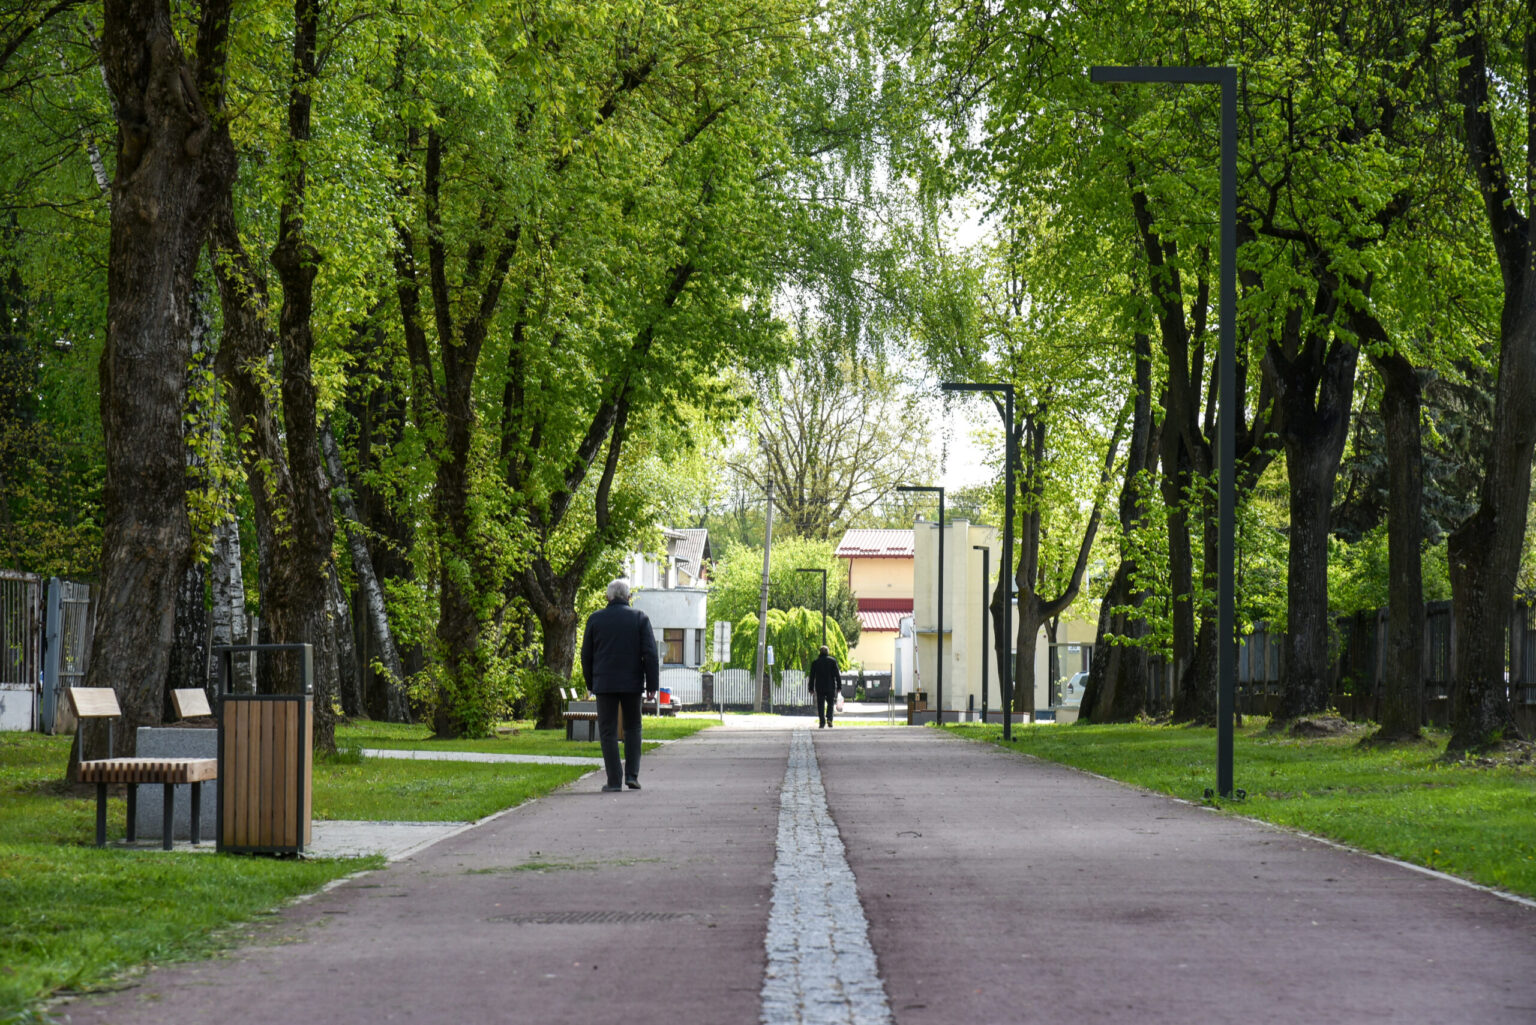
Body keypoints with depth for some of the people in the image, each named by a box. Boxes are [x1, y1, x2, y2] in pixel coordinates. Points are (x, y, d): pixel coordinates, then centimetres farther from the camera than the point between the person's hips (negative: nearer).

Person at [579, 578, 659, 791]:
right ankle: (632, 774, 4)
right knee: (632, 728, 15)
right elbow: (650, 654, -5)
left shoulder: (595, 619, 3)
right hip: (632, 683, 0)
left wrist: (591, 684, 16)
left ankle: (614, 780, -3)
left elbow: (586, 655, 6)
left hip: (604, 684, 0)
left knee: (608, 732, 2)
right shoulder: (640, 618, 0)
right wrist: (652, 684, -2)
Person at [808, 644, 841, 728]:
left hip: (820, 687, 0)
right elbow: (837, 675, -3)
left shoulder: (815, 662, 4)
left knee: (820, 705, 4)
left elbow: (812, 676, 5)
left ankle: (822, 722, -3)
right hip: (830, 687, 0)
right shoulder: (833, 661, 0)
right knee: (830, 703, 12)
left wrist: (811, 688, 9)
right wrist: (839, 686, 1)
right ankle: (829, 718, -8)